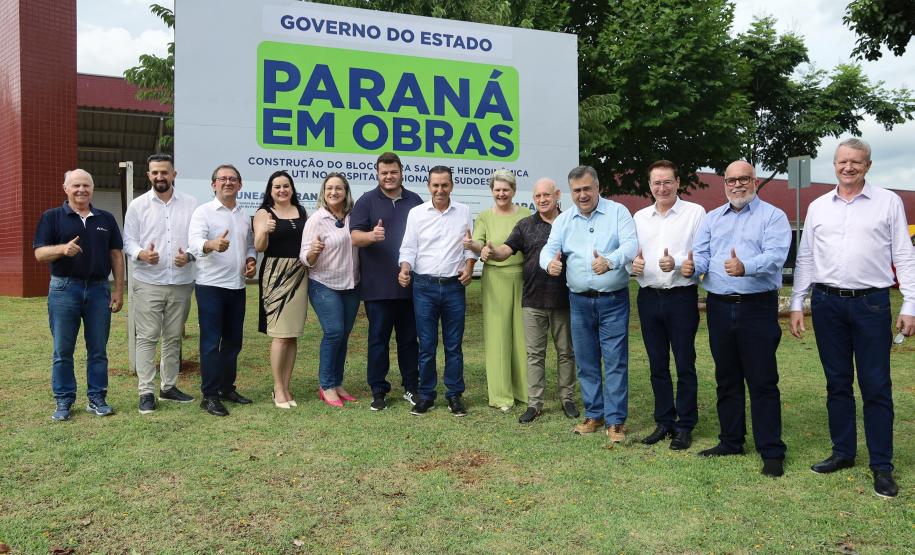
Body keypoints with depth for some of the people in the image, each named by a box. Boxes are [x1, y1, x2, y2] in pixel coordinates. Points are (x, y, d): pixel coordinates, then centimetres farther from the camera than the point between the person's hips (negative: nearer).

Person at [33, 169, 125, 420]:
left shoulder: (106, 219, 10)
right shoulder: (52, 217, 3)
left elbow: (116, 255, 10)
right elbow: (39, 253, -3)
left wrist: (119, 289, 3)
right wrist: (63, 249, -25)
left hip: (99, 289, 2)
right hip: (64, 289, -2)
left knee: (98, 350, 6)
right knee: (62, 351, 5)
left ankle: (97, 399, 16)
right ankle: (63, 401, 16)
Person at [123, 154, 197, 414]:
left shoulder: (190, 204, 6)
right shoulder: (138, 205, 4)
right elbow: (128, 240, 2)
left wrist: (189, 255, -13)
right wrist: (141, 254, -19)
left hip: (181, 283, 2)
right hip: (148, 283, -2)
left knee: (174, 338, 11)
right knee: (147, 337, -1)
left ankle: (169, 386, 23)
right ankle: (146, 392, 4)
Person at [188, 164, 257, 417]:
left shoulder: (244, 215, 14)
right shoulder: (203, 212, -5)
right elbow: (194, 243, -21)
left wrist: (251, 260, 2)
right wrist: (212, 245, -42)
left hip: (237, 286, 6)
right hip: (211, 286, -6)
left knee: (233, 341, 12)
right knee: (211, 342, -4)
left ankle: (227, 388, 24)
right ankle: (209, 395, 2)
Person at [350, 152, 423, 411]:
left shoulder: (415, 201, 12)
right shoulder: (366, 201, 2)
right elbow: (355, 237, -7)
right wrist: (372, 236, -30)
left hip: (410, 283, 3)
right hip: (377, 285, -3)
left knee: (409, 338, 11)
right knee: (378, 339, 3)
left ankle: (411, 387, 22)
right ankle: (378, 391, 13)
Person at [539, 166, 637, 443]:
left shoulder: (618, 212, -2)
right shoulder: (563, 220, 9)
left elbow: (631, 244, -15)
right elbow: (550, 248, -1)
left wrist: (610, 261, -35)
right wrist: (550, 262, -27)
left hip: (613, 300, -4)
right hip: (579, 302, 4)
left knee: (615, 361, -3)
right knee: (586, 362, 12)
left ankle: (615, 420, 6)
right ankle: (594, 415, 25)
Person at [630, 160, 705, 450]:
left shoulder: (695, 212, -1)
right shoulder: (639, 217, 13)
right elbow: (632, 254, 15)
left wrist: (677, 263, -24)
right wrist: (633, 264, -6)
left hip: (681, 297, -4)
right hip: (648, 298, 5)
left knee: (685, 364, 3)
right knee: (657, 365, 12)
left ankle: (685, 426, 15)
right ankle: (664, 422, 24)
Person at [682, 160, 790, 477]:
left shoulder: (773, 217, 0)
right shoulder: (712, 218, 15)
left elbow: (775, 255, -17)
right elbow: (701, 254, 6)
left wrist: (745, 267, -36)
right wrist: (691, 267, -18)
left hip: (758, 308, -5)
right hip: (719, 307, 5)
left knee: (763, 382, -1)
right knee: (726, 379, 14)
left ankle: (771, 452, 8)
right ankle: (731, 441, 26)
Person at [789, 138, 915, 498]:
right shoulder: (818, 207, 10)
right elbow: (805, 259, 12)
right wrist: (797, 305, 7)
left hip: (871, 303, -3)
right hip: (827, 303, 3)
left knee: (876, 386, 0)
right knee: (837, 383, 11)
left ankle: (882, 465, 10)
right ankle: (843, 452, 23)